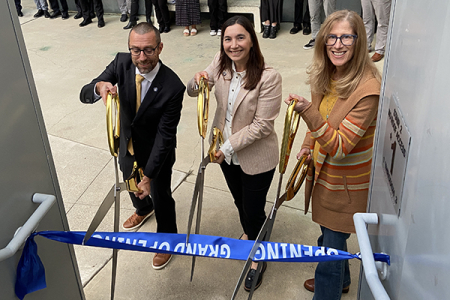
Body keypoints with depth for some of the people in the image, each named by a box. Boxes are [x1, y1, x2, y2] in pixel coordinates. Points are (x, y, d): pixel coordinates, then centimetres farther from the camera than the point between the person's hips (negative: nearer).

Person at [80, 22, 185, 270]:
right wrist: (99, 86, -45)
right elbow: (84, 95, -20)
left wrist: (149, 176, -28)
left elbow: (165, 135, -28)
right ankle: (143, 210, 67)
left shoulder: (172, 87, -32)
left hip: (157, 152, -5)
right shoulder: (122, 63, -20)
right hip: (127, 145, 5)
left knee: (160, 196, 16)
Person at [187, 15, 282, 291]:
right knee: (239, 200, 28)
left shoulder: (269, 77, -27)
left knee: (254, 208, 12)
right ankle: (249, 233, 60)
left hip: (255, 157, -6)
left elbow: (262, 125, -25)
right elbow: (193, 92, 1)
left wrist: (228, 147, -23)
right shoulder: (220, 64, -10)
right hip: (226, 151, 6)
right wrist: (198, 82, -22)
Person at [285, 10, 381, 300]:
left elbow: (338, 147, -30)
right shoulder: (326, 75, -3)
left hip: (345, 186, -8)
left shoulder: (368, 89, -29)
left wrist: (307, 111, -42)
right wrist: (308, 145, -2)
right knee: (328, 235, 29)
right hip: (321, 172, 9)